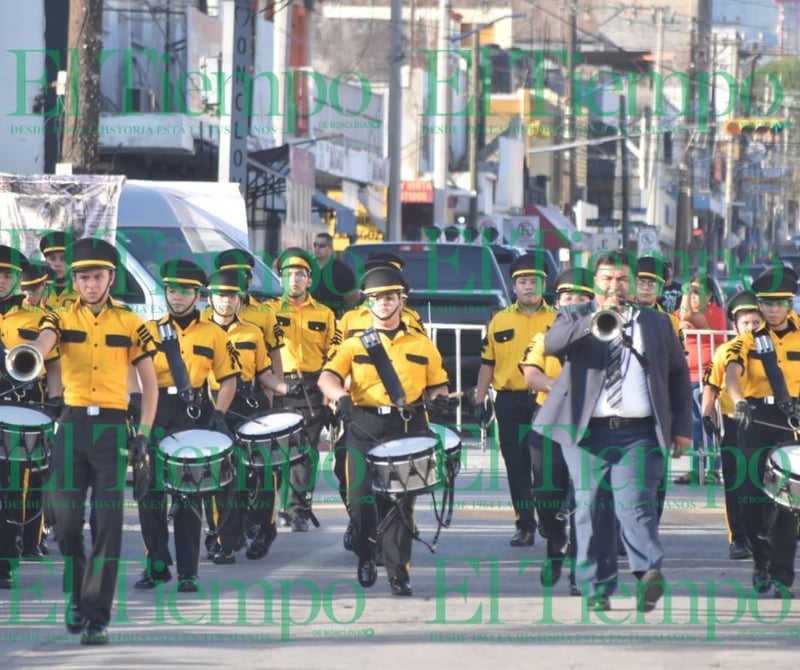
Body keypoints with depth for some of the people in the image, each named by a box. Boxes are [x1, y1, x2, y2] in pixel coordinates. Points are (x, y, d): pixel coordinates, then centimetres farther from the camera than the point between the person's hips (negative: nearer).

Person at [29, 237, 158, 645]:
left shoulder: (130, 324, 4)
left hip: (112, 427, -1)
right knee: (66, 518, 3)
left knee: (108, 522, -7)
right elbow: (43, 342, -20)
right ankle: (76, 599, 26)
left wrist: (144, 433, 0)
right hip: (72, 424, 1)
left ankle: (97, 616, -7)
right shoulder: (61, 319, 4)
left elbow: (149, 381, 10)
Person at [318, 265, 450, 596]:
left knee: (400, 502, -5)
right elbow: (327, 377, -1)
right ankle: (366, 558, 21)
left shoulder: (422, 346, 14)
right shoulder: (354, 345, 11)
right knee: (361, 500, -3)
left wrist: (437, 398, -7)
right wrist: (341, 397, -22)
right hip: (364, 429, 0)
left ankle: (398, 572, -1)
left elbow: (438, 386, 17)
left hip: (408, 430, 0)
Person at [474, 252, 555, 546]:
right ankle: (524, 525, 10)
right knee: (516, 467, 3)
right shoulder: (500, 321, 9)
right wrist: (480, 400, 6)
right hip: (510, 403, 2)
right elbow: (487, 363, 12)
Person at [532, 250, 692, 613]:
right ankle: (597, 589, 5)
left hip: (639, 433, 0)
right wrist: (593, 322, -24)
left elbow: (679, 373, 19)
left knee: (635, 504, -16)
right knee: (591, 510, 1)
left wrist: (682, 426, 10)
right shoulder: (575, 318, 11)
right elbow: (551, 344, -11)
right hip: (588, 432, 0)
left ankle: (648, 574, -30)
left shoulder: (657, 323, 17)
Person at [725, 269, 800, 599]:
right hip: (756, 420, 1)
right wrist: (739, 401, -32)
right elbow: (732, 373, -12)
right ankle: (762, 562, 22)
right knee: (751, 496, 0)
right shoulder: (749, 340, 5)